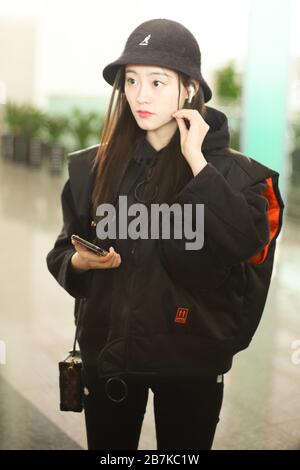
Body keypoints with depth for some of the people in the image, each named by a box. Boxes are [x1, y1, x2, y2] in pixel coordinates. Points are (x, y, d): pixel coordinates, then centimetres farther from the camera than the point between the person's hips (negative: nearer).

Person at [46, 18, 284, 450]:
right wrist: (80, 261, -15)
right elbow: (62, 252, 7)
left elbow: (248, 242, -25)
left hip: (191, 354, -2)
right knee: (107, 448, 17)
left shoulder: (230, 169, -7)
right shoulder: (94, 166, 0)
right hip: (108, 349, 3)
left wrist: (196, 161, -22)